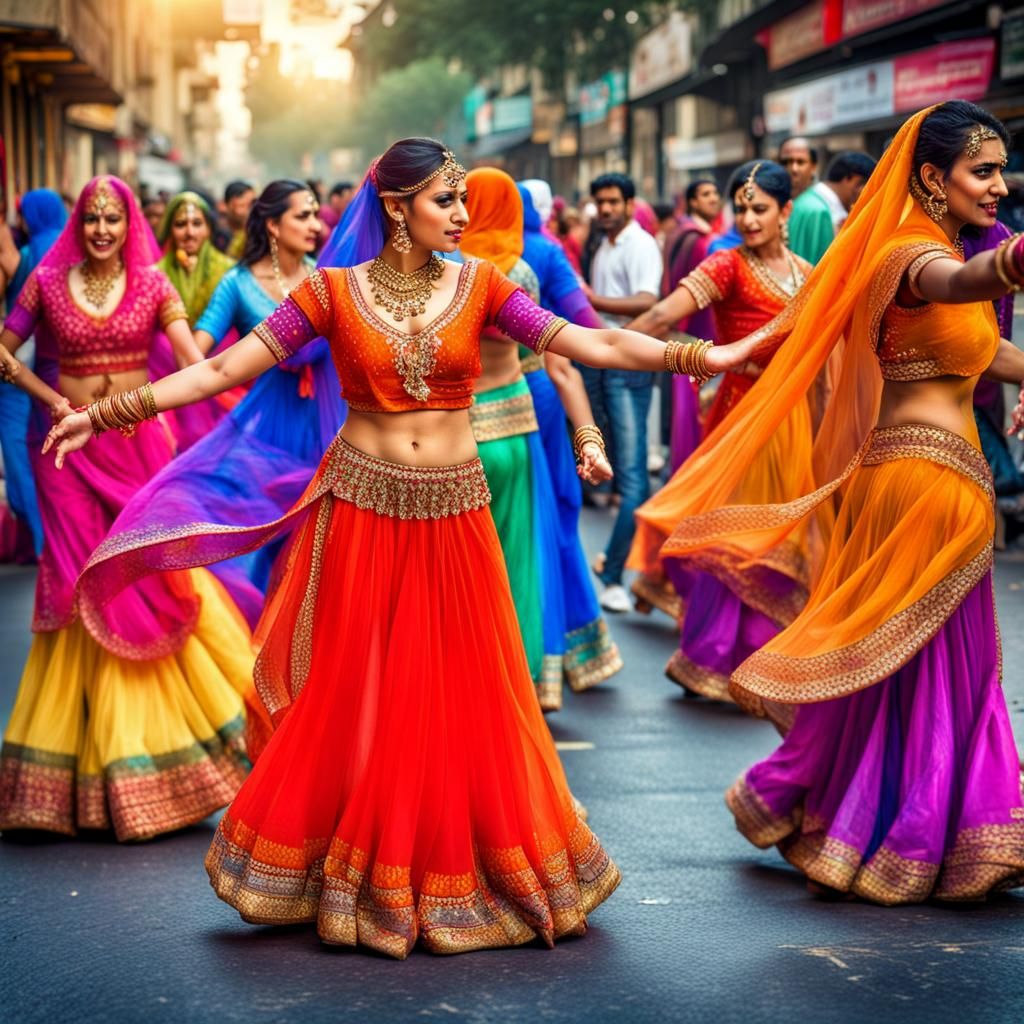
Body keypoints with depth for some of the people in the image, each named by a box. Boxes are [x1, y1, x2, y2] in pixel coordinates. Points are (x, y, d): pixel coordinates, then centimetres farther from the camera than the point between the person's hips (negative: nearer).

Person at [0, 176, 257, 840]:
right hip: (73, 449, 0)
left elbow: (189, 348, -11)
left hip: (139, 445, 0)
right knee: (84, 584, 3)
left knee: (151, 580, -1)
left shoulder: (151, 283, 2)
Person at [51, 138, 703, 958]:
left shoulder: (479, 285, 2)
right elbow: (222, 370, -5)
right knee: (353, 697, 5)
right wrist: (105, 413, -11)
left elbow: (594, 345, -5)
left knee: (462, 697, 5)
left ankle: (446, 873, 21)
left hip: (452, 512, 2)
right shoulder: (333, 290, -2)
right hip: (363, 506, -1)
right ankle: (347, 874, 21)